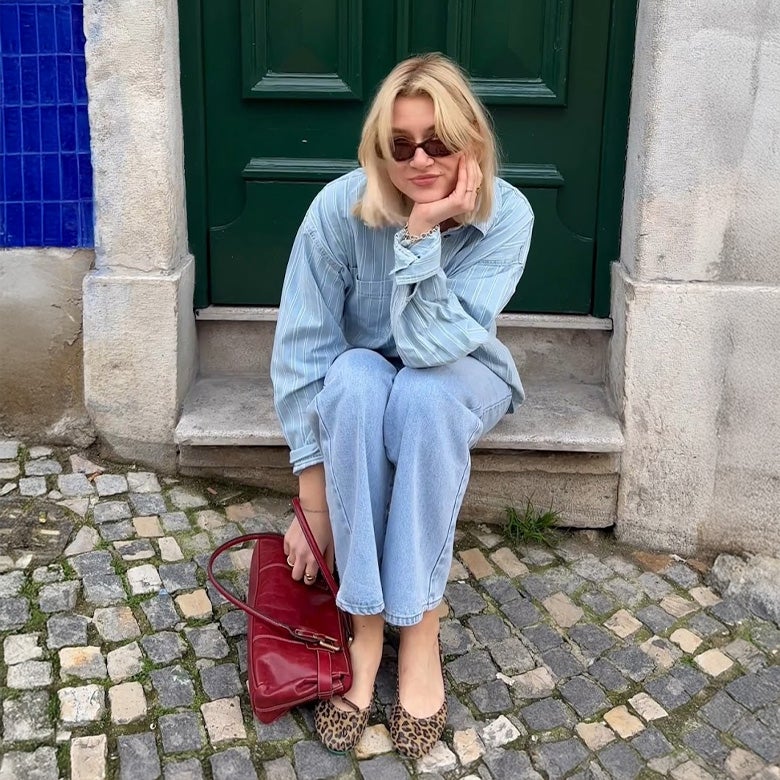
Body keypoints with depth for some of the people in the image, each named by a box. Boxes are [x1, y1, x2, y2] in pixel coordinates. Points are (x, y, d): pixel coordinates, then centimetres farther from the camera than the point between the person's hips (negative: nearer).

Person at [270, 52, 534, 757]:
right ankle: (366, 625, -27)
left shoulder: (506, 216, -24)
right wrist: (313, 505, -23)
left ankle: (420, 629, -25)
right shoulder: (340, 208, -23)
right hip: (363, 374, 1)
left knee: (422, 393, -36)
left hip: (460, 377, 0)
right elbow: (300, 352, -21)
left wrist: (421, 231, -39)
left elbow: (432, 343, -30)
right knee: (355, 382, -36)